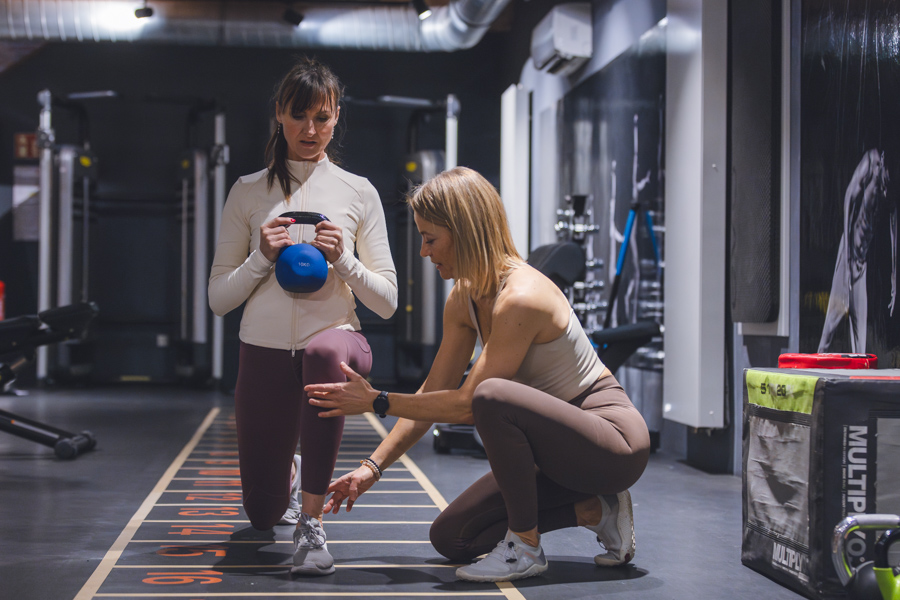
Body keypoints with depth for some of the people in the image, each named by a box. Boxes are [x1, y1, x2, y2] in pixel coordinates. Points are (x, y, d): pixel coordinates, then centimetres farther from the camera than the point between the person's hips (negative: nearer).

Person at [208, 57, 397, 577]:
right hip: (264, 353, 2)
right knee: (262, 514, 7)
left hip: (337, 338, -2)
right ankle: (290, 473, 47)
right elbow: (219, 298, 3)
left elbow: (387, 301, 1)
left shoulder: (358, 193, 4)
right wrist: (263, 257, -13)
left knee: (324, 352, -42)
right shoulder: (249, 192, 5)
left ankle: (311, 521, -31)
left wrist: (342, 259, -15)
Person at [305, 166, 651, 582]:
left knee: (493, 396, -36)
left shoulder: (520, 298, -26)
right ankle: (594, 510, 9)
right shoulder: (463, 299, 2)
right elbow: (433, 394, 7)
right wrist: (372, 468, 4)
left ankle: (525, 546, -18)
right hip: (554, 440, 9)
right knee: (450, 539, 5)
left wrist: (376, 401, -18)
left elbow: (468, 404, -25)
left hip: (615, 439, -9)